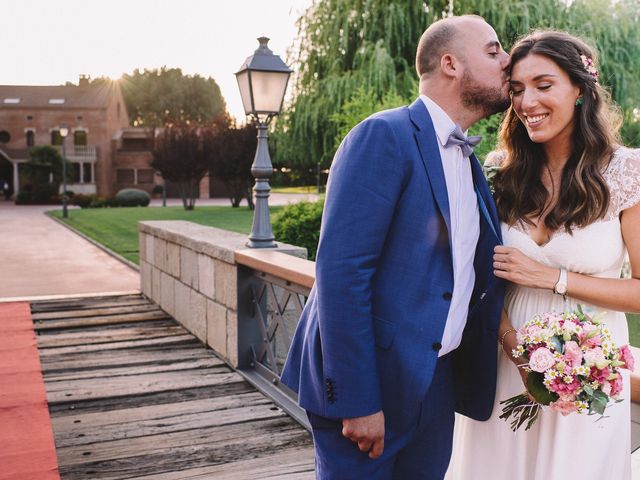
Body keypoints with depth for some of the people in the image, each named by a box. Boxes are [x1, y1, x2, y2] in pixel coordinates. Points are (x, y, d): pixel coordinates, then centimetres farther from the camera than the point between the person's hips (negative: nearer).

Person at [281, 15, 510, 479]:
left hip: (437, 382, 8)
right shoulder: (384, 136, -14)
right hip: (370, 385, -8)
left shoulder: (470, 162, 12)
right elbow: (340, 272, -21)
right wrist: (358, 400, -21)